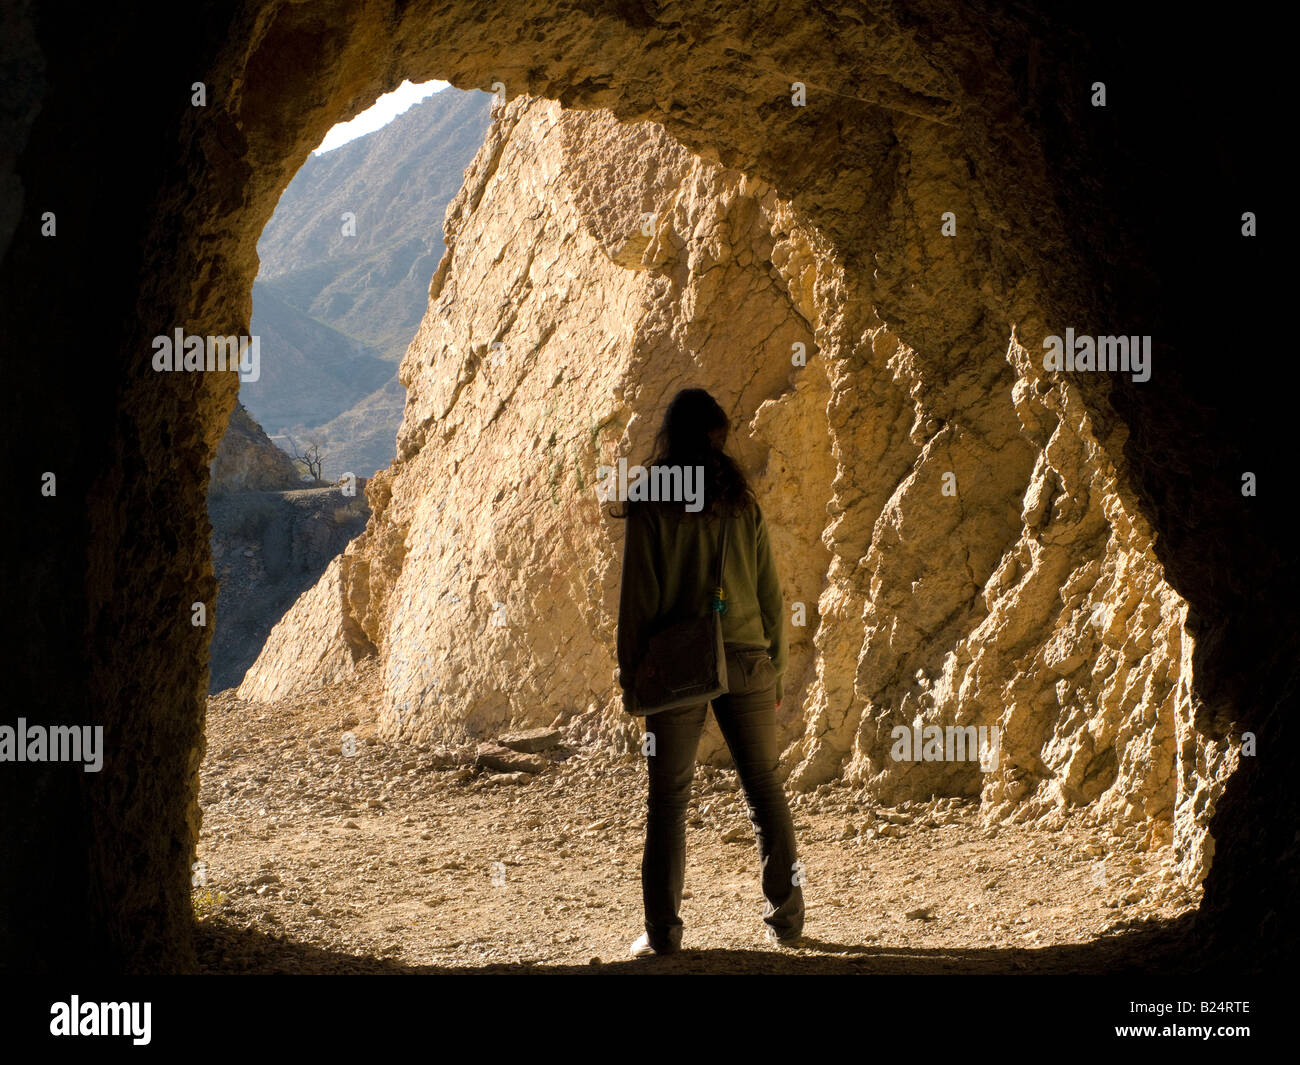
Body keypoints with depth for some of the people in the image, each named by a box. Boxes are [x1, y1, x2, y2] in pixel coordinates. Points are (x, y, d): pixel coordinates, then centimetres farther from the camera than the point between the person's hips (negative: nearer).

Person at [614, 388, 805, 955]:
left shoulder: (651, 508, -6)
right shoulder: (743, 504, 4)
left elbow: (638, 598, -6)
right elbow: (770, 592, 6)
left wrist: (630, 674, 1)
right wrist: (775, 664, 15)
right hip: (745, 660, 3)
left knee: (668, 799, 3)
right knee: (764, 787, 11)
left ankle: (662, 930, 3)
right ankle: (786, 918, 12)